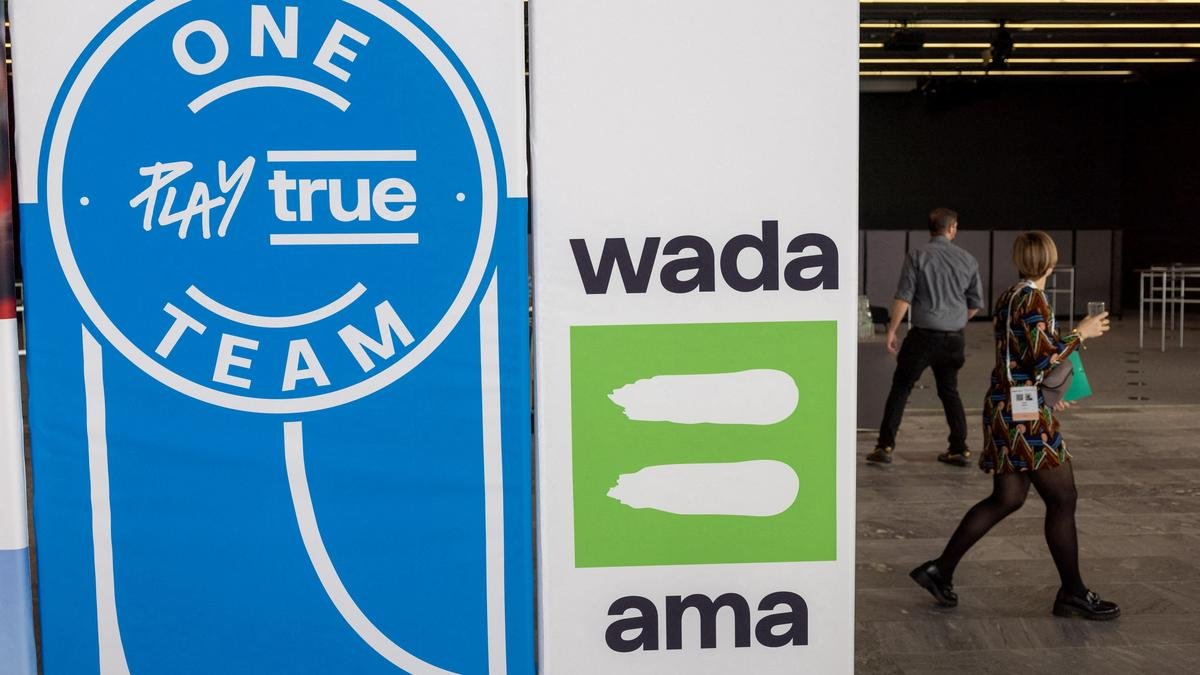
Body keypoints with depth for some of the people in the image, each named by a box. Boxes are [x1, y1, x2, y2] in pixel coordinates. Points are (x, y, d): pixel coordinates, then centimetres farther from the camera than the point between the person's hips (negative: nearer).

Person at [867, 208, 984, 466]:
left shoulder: (918, 255, -7)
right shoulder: (968, 259, 4)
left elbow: (903, 297, -12)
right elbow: (976, 303, 10)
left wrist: (892, 330, -6)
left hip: (924, 336, -4)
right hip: (954, 338, 4)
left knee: (900, 388, 3)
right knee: (949, 390, 17)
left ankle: (885, 446, 0)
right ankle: (959, 449, 19)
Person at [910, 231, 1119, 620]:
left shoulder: (1007, 297, 13)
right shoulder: (1033, 300, -14)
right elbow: (1045, 358, -21)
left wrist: (1045, 392, 28)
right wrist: (1081, 333, -8)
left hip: (1004, 405, 9)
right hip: (1025, 415, -9)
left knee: (1007, 498, 15)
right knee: (1062, 498, 1)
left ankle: (940, 570, 17)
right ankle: (1073, 593, 12)